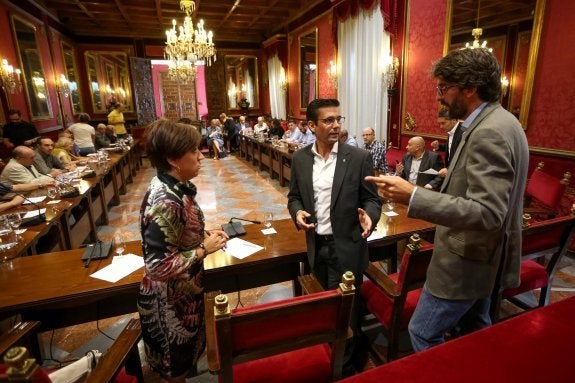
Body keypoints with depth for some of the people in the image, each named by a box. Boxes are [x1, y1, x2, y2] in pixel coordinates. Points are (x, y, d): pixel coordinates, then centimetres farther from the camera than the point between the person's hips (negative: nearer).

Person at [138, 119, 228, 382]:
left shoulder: (175, 185, -5)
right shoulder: (165, 202, -33)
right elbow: (159, 266, -31)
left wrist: (204, 235, -4)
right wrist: (204, 249, -24)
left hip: (182, 291, 8)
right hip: (170, 300, -8)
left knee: (186, 354, 32)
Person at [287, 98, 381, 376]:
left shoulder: (359, 158, -10)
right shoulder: (300, 159, 0)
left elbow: (371, 199, -4)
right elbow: (294, 196, 8)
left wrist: (369, 215, -25)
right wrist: (297, 212, -13)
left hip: (347, 248, -3)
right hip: (316, 246, 4)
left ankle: (345, 365, 35)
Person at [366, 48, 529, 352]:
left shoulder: (489, 133, -26)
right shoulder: (499, 122, 7)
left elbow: (487, 213, -32)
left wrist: (413, 196, -39)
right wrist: (457, 175, 19)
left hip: (467, 261, -10)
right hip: (482, 255, 10)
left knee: (423, 333, 4)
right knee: (476, 332, 26)